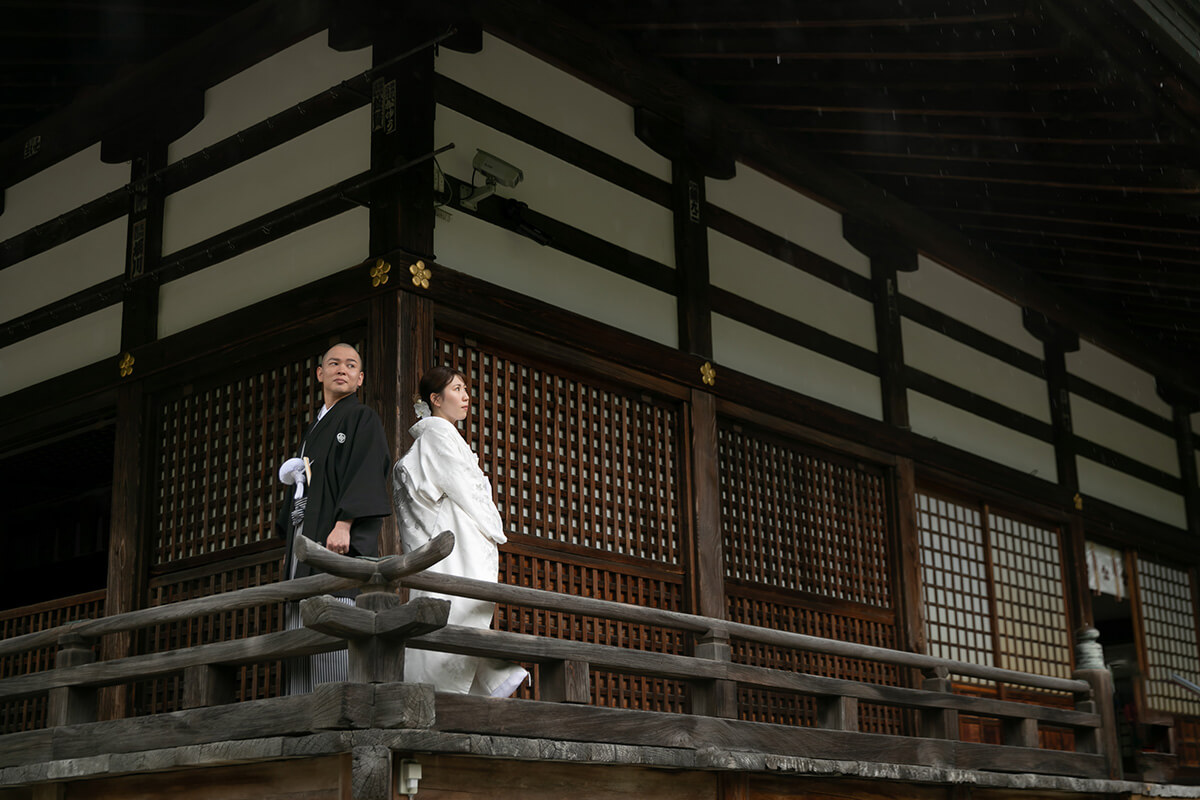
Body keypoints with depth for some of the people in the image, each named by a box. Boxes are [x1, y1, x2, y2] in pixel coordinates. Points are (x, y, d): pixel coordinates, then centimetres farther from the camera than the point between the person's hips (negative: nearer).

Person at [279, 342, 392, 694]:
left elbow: (367, 472, -11)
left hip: (339, 538, -8)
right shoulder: (315, 430, 27)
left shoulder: (363, 418, 3)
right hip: (307, 539, 8)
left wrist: (344, 522, -23)